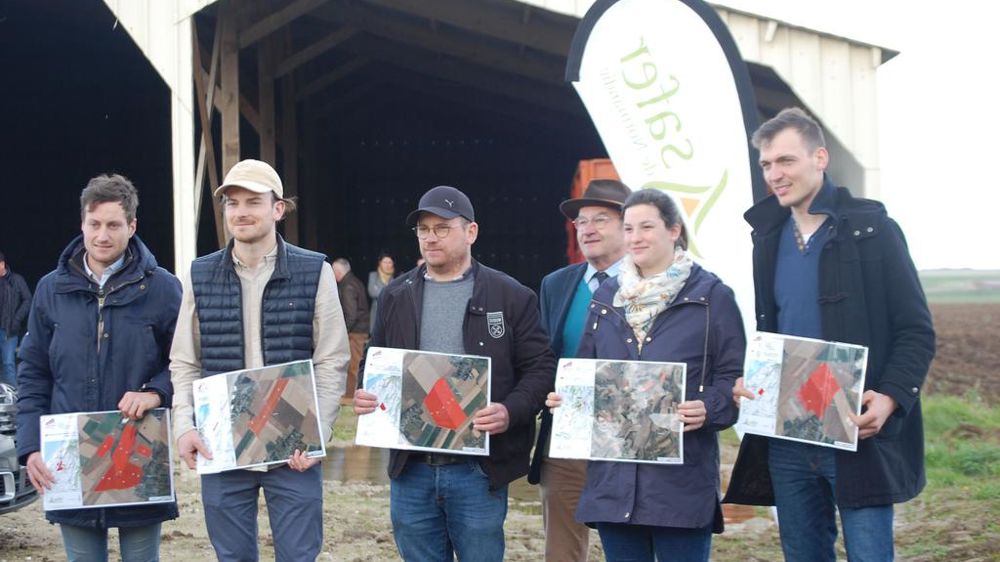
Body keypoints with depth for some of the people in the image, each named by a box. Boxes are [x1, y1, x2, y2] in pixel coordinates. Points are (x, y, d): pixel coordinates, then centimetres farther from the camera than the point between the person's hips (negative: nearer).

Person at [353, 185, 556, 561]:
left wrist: (511, 411, -19)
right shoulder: (396, 296, 12)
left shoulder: (510, 296, 0)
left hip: (478, 471, -3)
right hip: (411, 469, 4)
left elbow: (540, 367, -2)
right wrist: (366, 395, -3)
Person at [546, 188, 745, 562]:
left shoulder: (711, 296, 1)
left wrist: (708, 409, -20)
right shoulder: (606, 298, 15)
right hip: (614, 478, 5)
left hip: (682, 478, -4)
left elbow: (734, 375, -2)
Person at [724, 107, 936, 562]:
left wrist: (891, 398, -20)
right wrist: (747, 380, -1)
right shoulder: (769, 238, 13)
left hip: (859, 434, -5)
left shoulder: (870, 229, -3)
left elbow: (916, 330, -4)